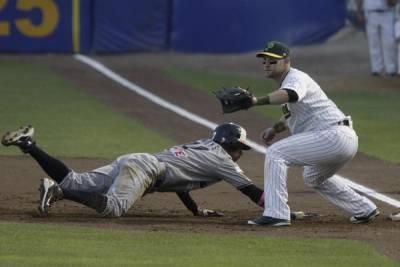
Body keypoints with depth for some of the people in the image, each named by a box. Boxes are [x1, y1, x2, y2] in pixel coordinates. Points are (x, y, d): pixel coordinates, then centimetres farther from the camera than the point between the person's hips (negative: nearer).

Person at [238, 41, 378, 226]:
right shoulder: (285, 83, 18)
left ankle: (276, 214, -22)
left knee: (276, 153, -16)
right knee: (314, 178, 35)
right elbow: (294, 112, 36)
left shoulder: (296, 78, -13)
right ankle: (364, 210, 40)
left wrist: (257, 101, -51)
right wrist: (275, 128, 20)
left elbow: (289, 95, -39)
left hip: (334, 136, -11)